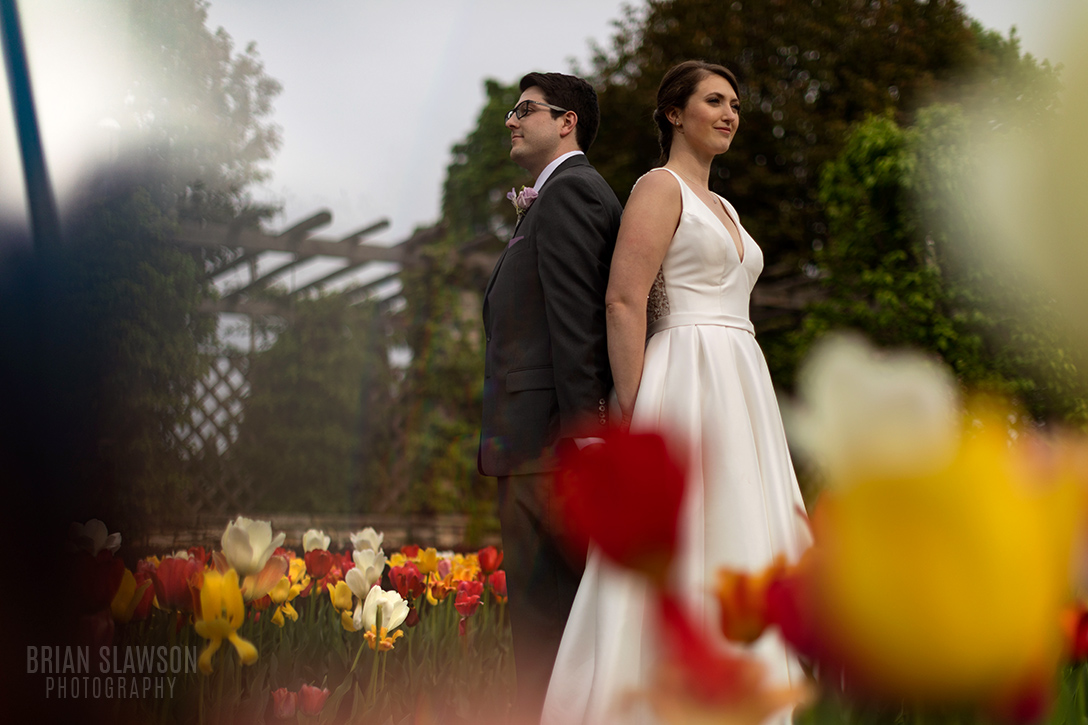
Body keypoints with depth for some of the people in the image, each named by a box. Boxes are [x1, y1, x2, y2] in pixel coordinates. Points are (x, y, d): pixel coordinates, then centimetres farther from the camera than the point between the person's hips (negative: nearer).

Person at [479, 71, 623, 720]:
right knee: (565, 612, 10)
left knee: (544, 613, -10)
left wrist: (583, 433, -21)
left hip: (548, 442, -10)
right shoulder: (569, 196, 25)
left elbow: (577, 320, -17)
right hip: (545, 442, 10)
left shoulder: (567, 191, -6)